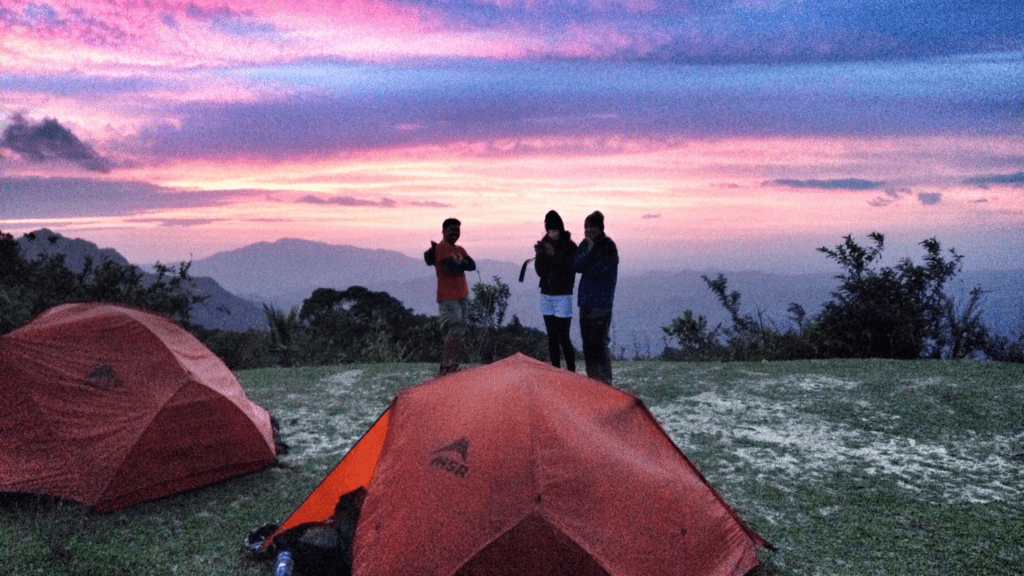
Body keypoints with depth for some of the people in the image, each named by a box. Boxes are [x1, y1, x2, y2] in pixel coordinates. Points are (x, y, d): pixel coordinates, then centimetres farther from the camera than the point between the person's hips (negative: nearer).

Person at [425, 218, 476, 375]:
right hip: (448, 297, -9)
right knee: (454, 330, -12)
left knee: (459, 330, 10)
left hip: (462, 295, 9)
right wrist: (463, 264, -1)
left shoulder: (459, 249, 18)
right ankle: (447, 366, -6)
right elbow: (453, 266, -21)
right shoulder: (442, 247, -9)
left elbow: (472, 265, 5)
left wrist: (458, 264, -10)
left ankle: (452, 363, 17)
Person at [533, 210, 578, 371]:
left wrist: (554, 255, -26)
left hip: (563, 296, -5)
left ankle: (571, 370, 1)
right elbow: (540, 271, 2)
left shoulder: (569, 246, -7)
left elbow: (568, 270, -15)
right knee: (552, 337, 9)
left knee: (563, 337, -8)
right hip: (546, 294, 5)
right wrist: (540, 254, -16)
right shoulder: (544, 244, 7)